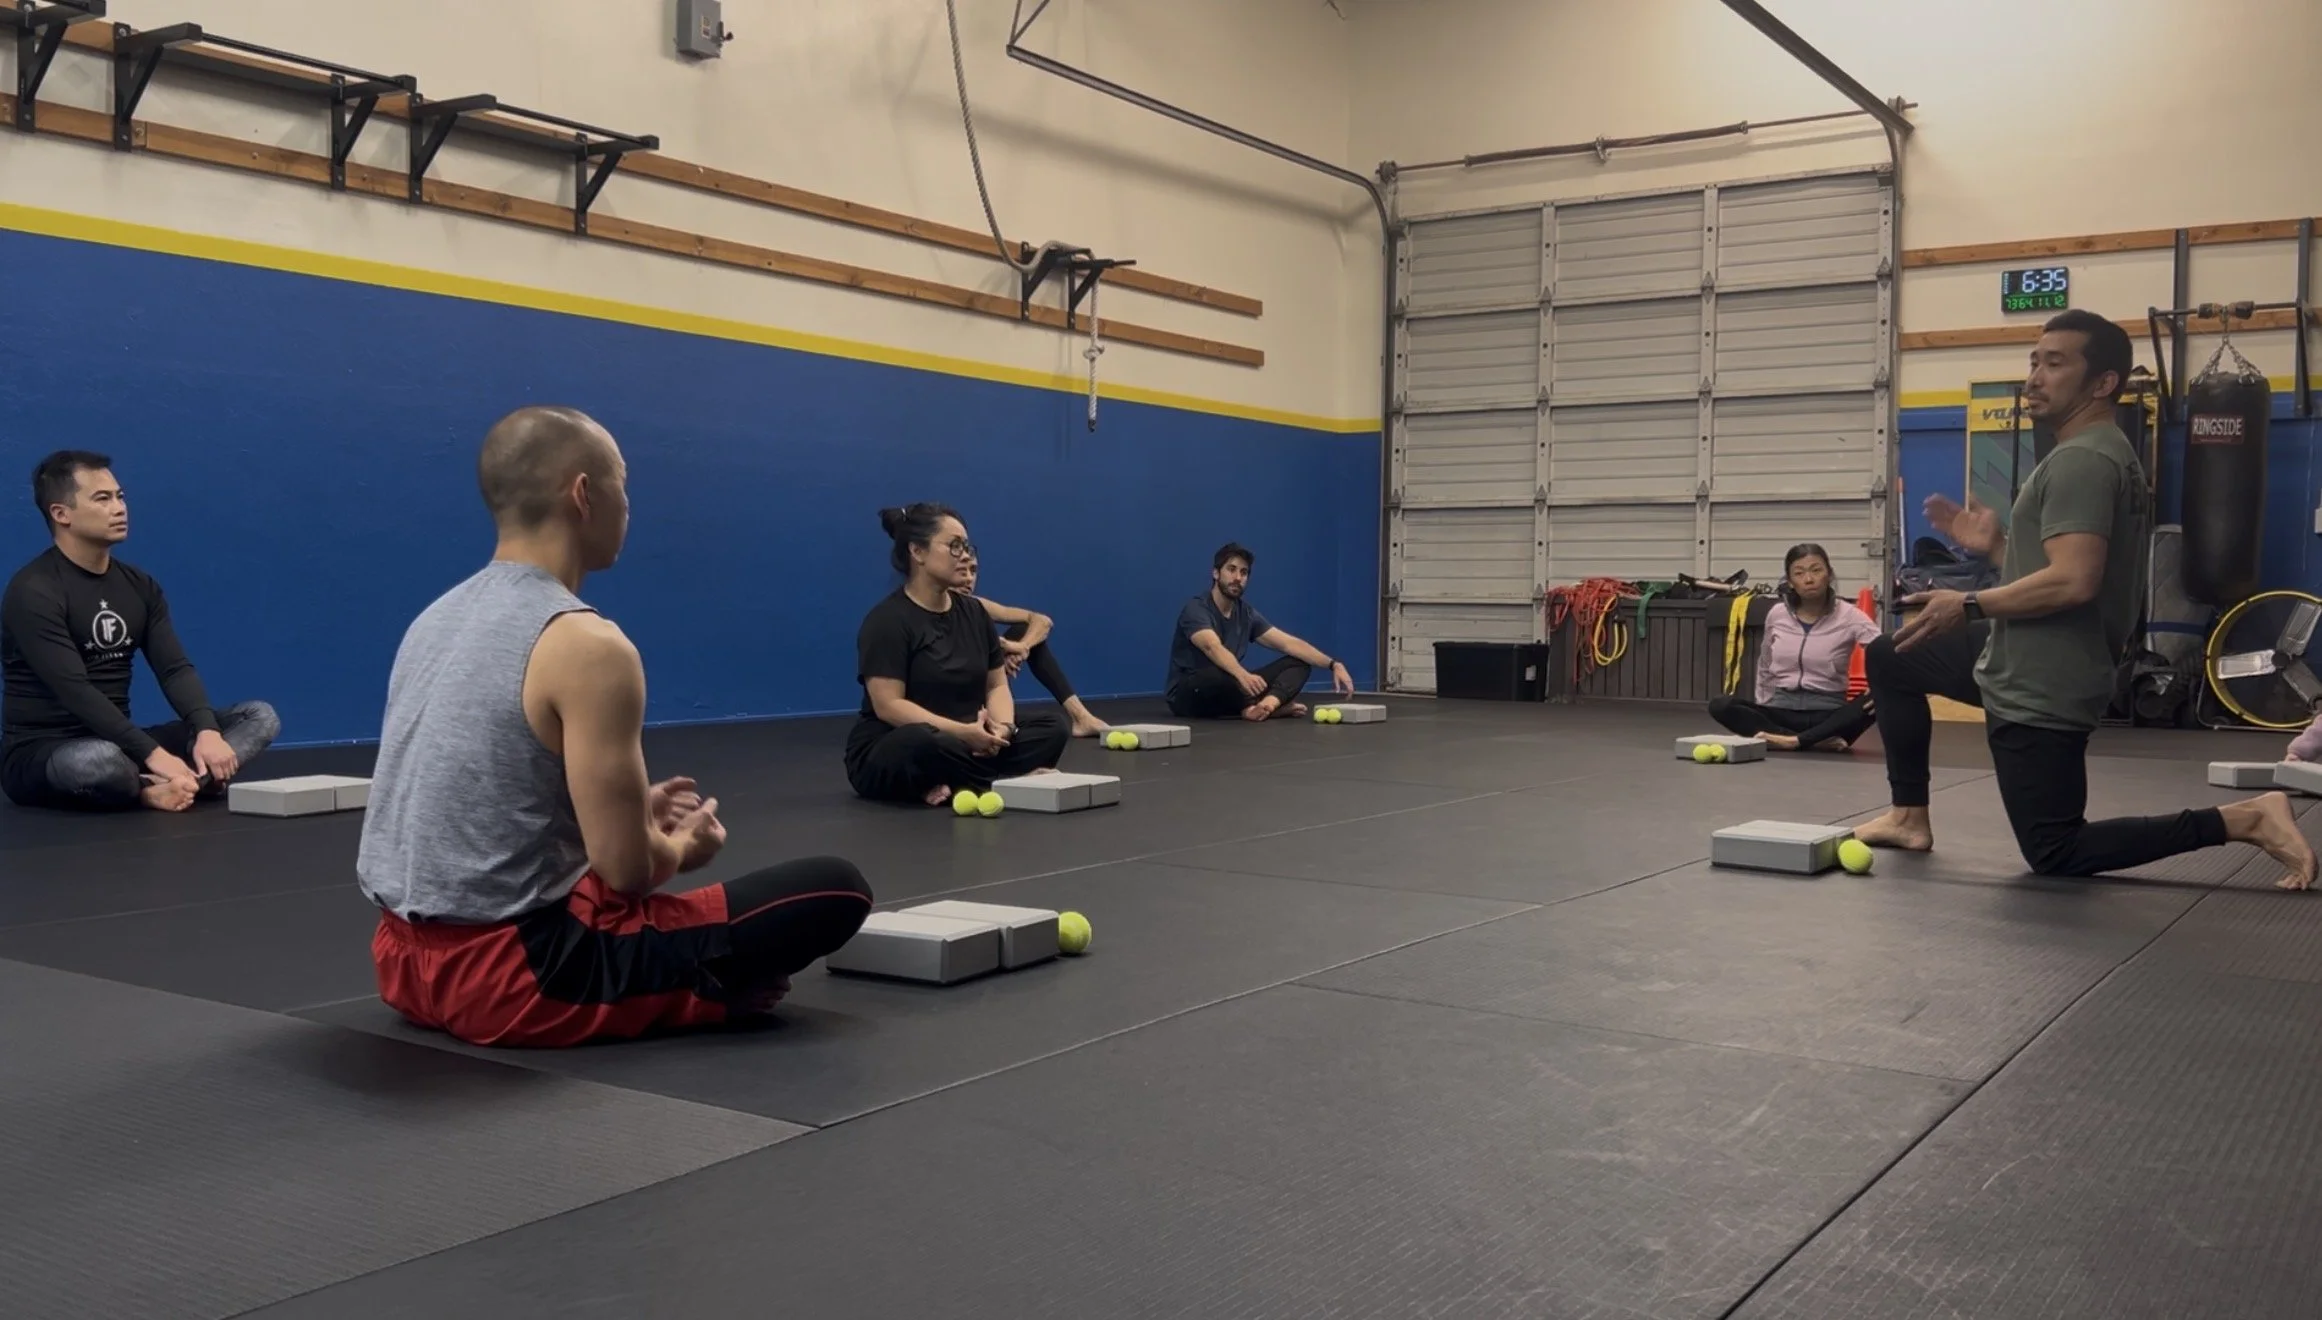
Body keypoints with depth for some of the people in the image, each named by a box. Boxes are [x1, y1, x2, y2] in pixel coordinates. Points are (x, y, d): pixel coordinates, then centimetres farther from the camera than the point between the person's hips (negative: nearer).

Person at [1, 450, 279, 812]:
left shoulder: (140, 586, 9)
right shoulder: (34, 592, -14)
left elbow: (175, 669, -1)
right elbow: (75, 692, -24)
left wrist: (207, 731, -21)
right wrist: (151, 754, -32)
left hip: (116, 743, 8)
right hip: (39, 755, -8)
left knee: (261, 717, -8)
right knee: (100, 761, -45)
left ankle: (158, 788, -31)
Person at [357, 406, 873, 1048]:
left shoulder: (437, 618, 9)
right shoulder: (588, 646, -18)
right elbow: (627, 870, -18)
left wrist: (633, 814, 22)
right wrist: (683, 847, 5)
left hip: (409, 961, 9)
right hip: (514, 979, -9)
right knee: (837, 890, -5)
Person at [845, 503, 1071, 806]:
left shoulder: (973, 611, 8)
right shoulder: (887, 620, -14)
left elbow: (997, 685, 8)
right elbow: (888, 706, -21)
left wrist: (1001, 726, -15)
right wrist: (963, 732, -30)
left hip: (960, 743, 7)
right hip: (889, 756, -7)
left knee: (1052, 727, -10)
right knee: (924, 743, -41)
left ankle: (955, 785, -21)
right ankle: (1014, 782, -24)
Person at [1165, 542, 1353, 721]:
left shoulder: (1247, 613, 5)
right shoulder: (1196, 609, -17)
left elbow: (1289, 644, -2)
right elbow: (1213, 647, -38)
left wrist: (1333, 665, -15)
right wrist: (1243, 675, -57)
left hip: (1225, 692, 8)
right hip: (1188, 695, -7)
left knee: (1298, 664, -5)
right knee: (1219, 676, -43)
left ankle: (1266, 704, -35)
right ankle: (1275, 706, -25)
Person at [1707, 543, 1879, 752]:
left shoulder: (1848, 616, -6)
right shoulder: (1777, 614, 4)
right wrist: (1760, 712, 14)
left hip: (1828, 713, -2)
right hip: (1781, 711, 2)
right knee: (1719, 706, -25)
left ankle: (1795, 741, -36)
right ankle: (1816, 741, -31)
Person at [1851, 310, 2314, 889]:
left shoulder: (2080, 460, -19)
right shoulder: (2102, 454, 15)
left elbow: (2072, 582, -30)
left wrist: (1968, 605, -19)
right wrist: (1996, 544, 14)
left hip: (2039, 689, -11)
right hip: (2029, 666, 11)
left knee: (2057, 856, -1)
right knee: (1888, 658, 21)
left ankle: (2242, 818, -2)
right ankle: (1911, 817, 21)